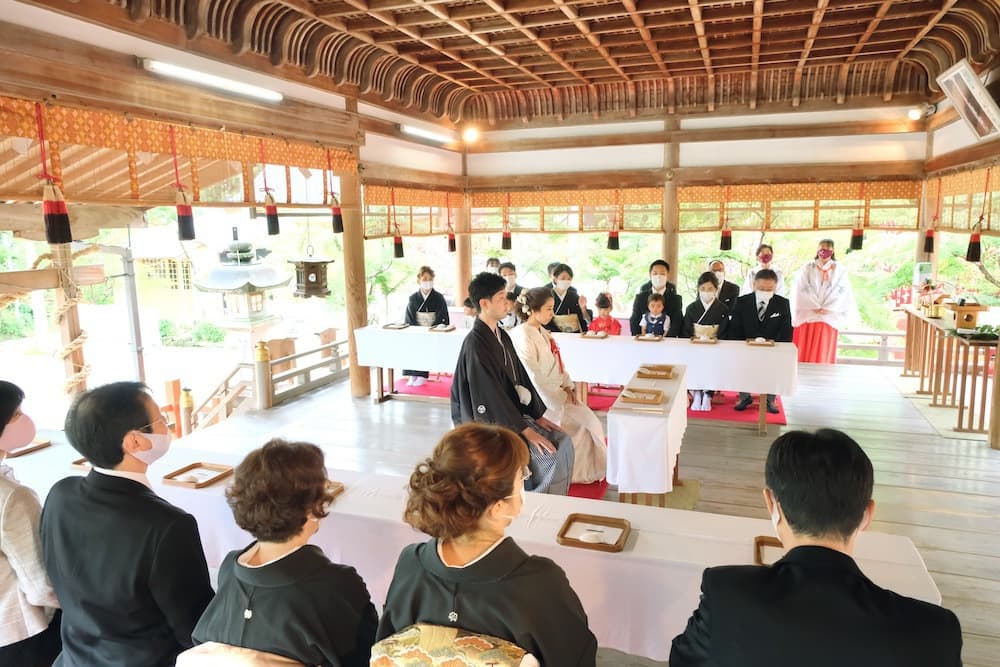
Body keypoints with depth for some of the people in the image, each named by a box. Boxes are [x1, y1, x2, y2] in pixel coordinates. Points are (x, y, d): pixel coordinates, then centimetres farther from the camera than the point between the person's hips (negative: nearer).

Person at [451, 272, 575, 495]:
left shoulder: (502, 336, 7)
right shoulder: (475, 344, -20)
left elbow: (520, 377, 12)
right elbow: (490, 396, -23)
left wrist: (538, 416, 5)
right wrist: (525, 430, -21)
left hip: (513, 410, 8)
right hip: (491, 423, -8)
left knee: (562, 442, -2)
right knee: (548, 455, -17)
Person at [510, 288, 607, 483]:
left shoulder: (542, 332, 8)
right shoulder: (524, 338, -21)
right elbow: (534, 379, -21)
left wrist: (568, 386, 1)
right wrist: (561, 397, -14)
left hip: (557, 392, 8)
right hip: (544, 399, -8)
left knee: (589, 421, 3)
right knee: (587, 423, -7)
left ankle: (589, 470, 16)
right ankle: (576, 474, 11)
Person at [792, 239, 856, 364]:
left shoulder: (840, 270, 8)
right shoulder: (807, 269, 7)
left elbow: (842, 293, 0)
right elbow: (802, 291, -1)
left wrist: (826, 308, -10)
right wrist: (815, 307, -10)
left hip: (829, 319, 0)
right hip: (807, 317, 0)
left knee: (823, 356, 0)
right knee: (804, 354, -2)